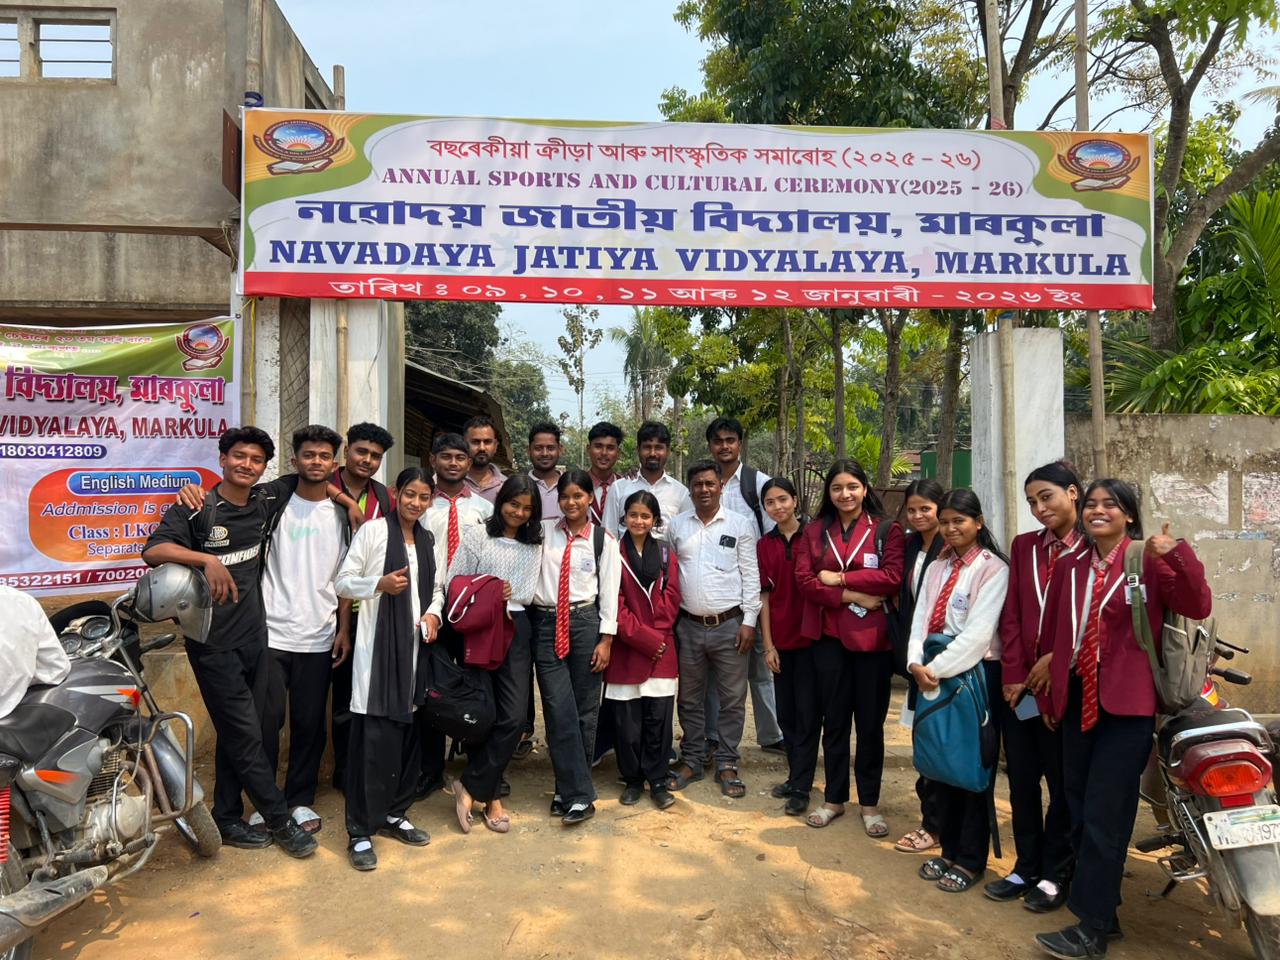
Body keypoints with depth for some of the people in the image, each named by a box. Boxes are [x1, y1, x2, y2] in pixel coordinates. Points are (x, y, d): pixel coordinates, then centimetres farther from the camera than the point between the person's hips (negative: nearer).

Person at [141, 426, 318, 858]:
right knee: (246, 734, 0)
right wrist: (208, 559, -35)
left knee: (237, 733, 15)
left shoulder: (267, 501, 5)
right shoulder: (196, 508, -10)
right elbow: (153, 549, -22)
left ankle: (227, 818, 28)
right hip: (214, 641, -6)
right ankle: (281, 821, 12)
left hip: (255, 633, 6)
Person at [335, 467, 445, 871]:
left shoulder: (432, 543, 15)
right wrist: (380, 584, -21)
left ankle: (393, 814, 25)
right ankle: (360, 831, 4)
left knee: (409, 730, 9)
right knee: (372, 736, -6)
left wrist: (433, 613, 1)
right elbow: (344, 582, -4)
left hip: (415, 644, 6)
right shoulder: (373, 531, -2)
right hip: (377, 644, -5)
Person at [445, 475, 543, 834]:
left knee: (514, 717, -6)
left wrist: (506, 598, -6)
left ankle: (471, 788, 8)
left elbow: (527, 594, 11)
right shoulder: (476, 536, 1)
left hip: (515, 631, 3)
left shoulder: (533, 547, 12)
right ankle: (491, 796, 18)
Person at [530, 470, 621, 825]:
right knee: (559, 711, -4)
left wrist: (606, 639, -3)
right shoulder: (545, 531, 7)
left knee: (585, 710, 3)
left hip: (585, 622, -1)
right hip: (547, 625, 1)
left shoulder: (603, 539, 1)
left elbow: (609, 589, 0)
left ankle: (569, 789, 16)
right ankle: (579, 794, 3)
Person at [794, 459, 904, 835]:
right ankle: (834, 797, 25)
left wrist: (839, 579, -12)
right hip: (828, 635, 2)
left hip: (872, 636, -2)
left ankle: (870, 802, 21)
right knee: (833, 720, 11)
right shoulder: (815, 531, 8)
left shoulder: (886, 530, 1)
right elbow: (804, 579, -3)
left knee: (870, 722, 7)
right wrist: (851, 596, -13)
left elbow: (892, 577, -13)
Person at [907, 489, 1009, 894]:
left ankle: (971, 860, 18)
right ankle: (949, 850, 27)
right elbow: (921, 620, 7)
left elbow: (978, 632, -17)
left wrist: (937, 669, -17)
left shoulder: (993, 568, -9)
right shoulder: (937, 568, 12)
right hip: (933, 675, 6)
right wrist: (916, 663, -10)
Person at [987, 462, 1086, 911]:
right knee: (1021, 778, 11)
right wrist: (1012, 675, -2)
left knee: (1063, 781, 9)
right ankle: (1026, 868, 26)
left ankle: (1055, 874, 24)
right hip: (1020, 683, 5)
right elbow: (1012, 615, 5)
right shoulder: (1023, 546, 9)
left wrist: (1055, 660, -14)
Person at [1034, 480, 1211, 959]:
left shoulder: (1149, 560, -5)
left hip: (1126, 704, -6)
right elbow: (1052, 631, 10)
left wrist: (1177, 555, -30)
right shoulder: (1072, 565, 8)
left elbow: (1198, 607, -17)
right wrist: (1049, 692, 11)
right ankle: (1103, 912, 30)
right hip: (1077, 700, 6)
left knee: (1103, 817, -3)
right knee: (1080, 813, 14)